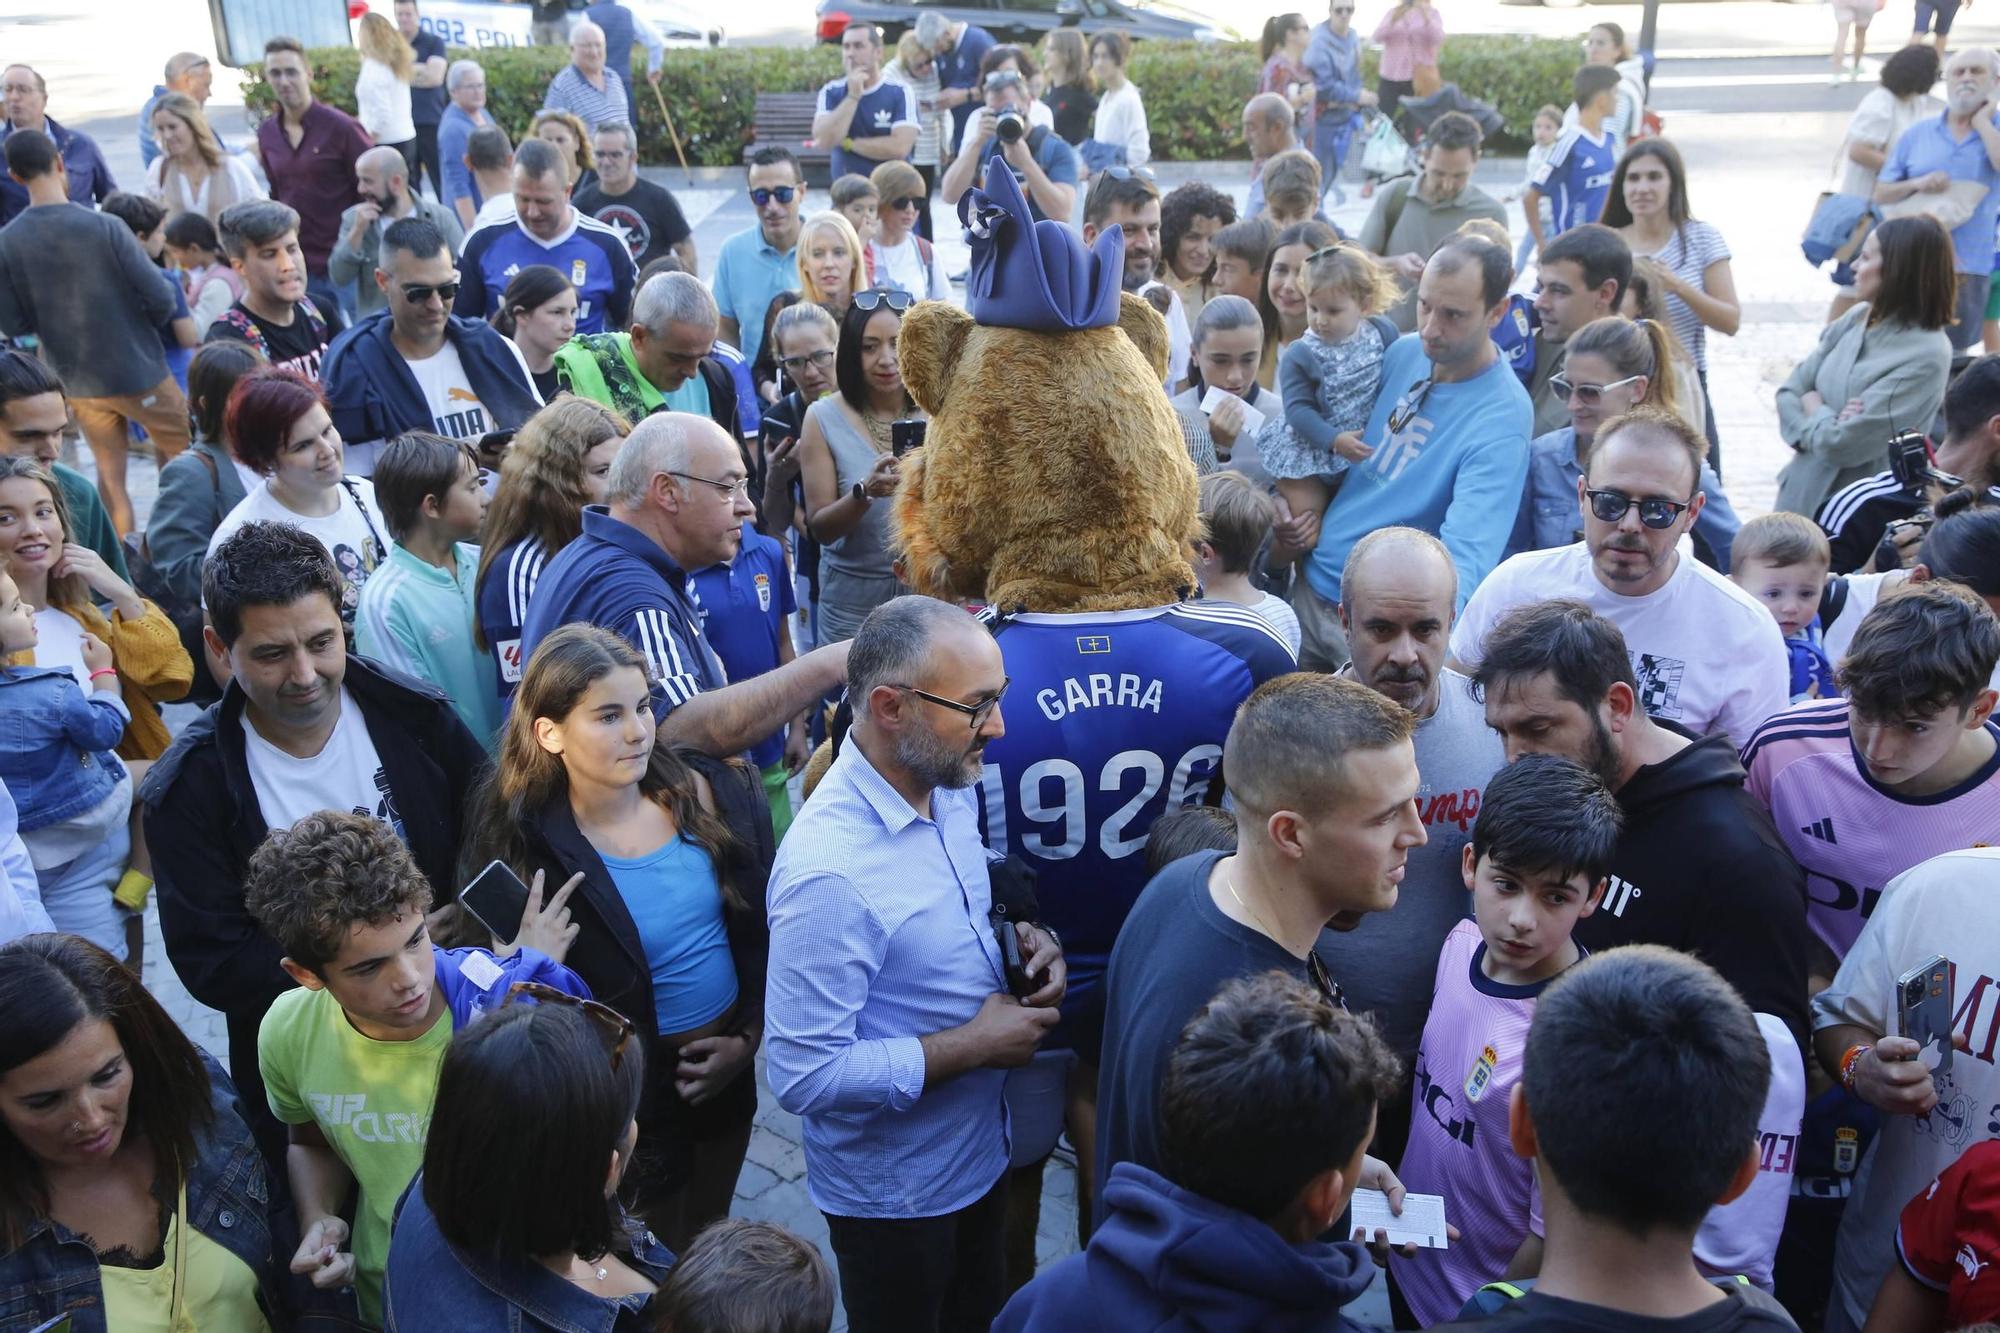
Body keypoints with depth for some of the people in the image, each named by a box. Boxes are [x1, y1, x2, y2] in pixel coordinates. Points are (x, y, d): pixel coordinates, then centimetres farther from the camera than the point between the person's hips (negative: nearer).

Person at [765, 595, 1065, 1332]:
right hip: (894, 1189, -7)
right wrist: (974, 1045, -25)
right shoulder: (828, 871, -33)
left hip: (979, 1146, 8)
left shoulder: (950, 785, -6)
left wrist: (1015, 935, -8)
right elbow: (804, 1075, -30)